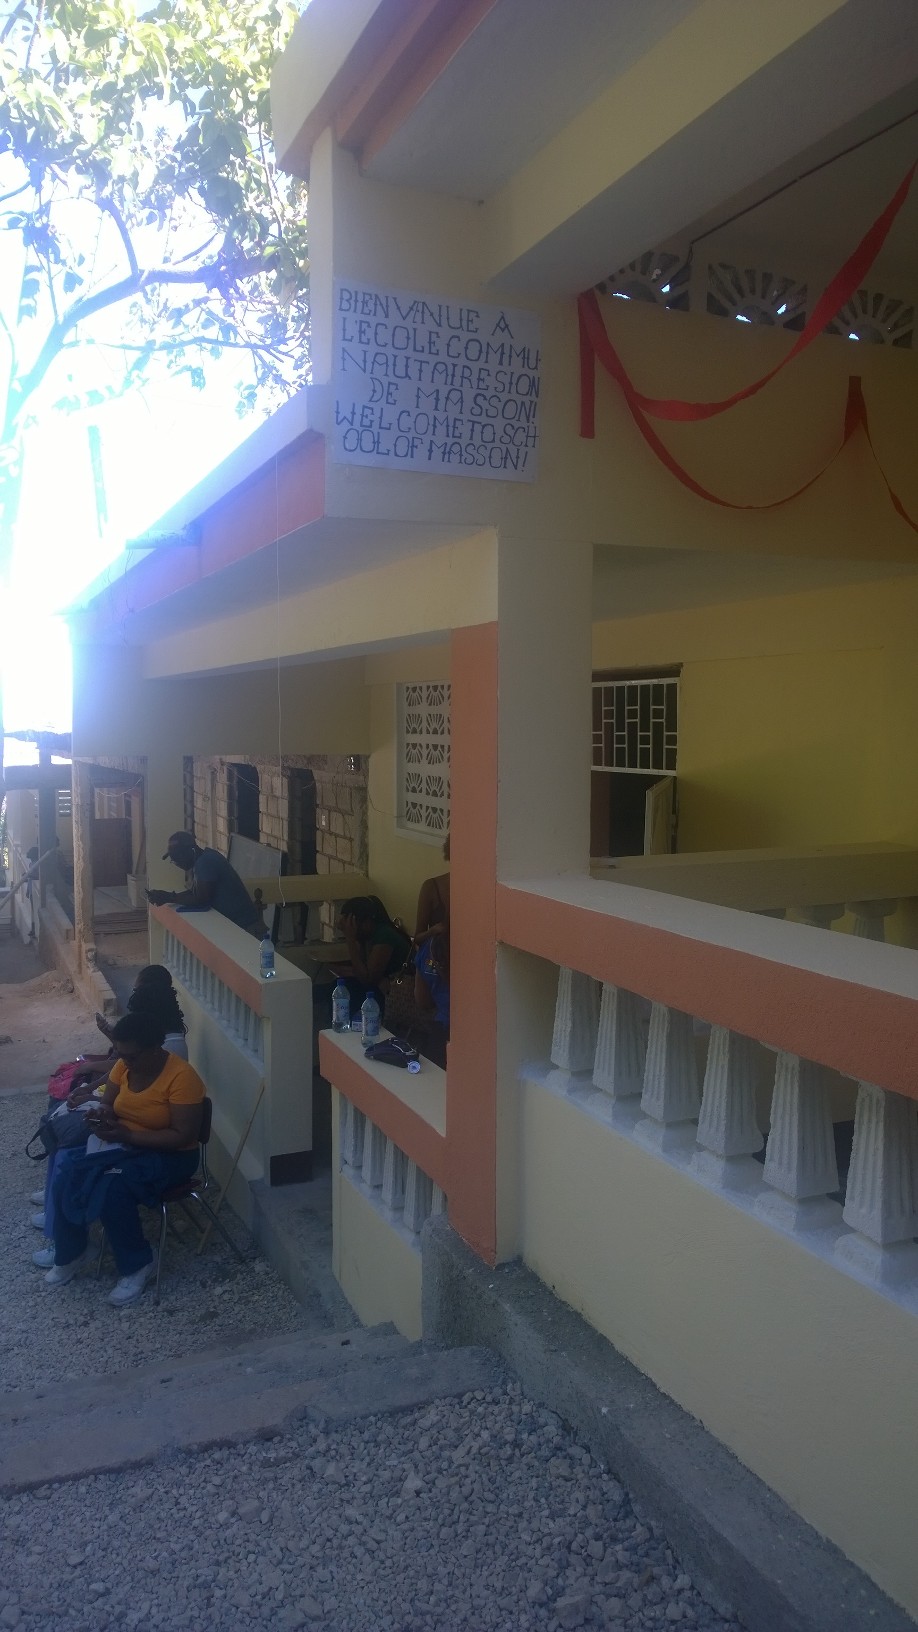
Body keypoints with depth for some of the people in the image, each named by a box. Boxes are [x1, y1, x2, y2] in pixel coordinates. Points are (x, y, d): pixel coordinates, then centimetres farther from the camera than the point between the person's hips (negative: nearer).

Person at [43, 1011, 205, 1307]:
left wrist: (127, 1135, -28)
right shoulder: (124, 1065, -2)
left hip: (168, 1155, -7)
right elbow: (107, 1101, 11)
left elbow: (182, 1136, -24)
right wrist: (102, 1115, -14)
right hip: (122, 1145, 7)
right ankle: (69, 1255, 5)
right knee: (66, 1174, -16)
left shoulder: (181, 1076, -24)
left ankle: (137, 1265, -9)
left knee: (111, 1188, -31)